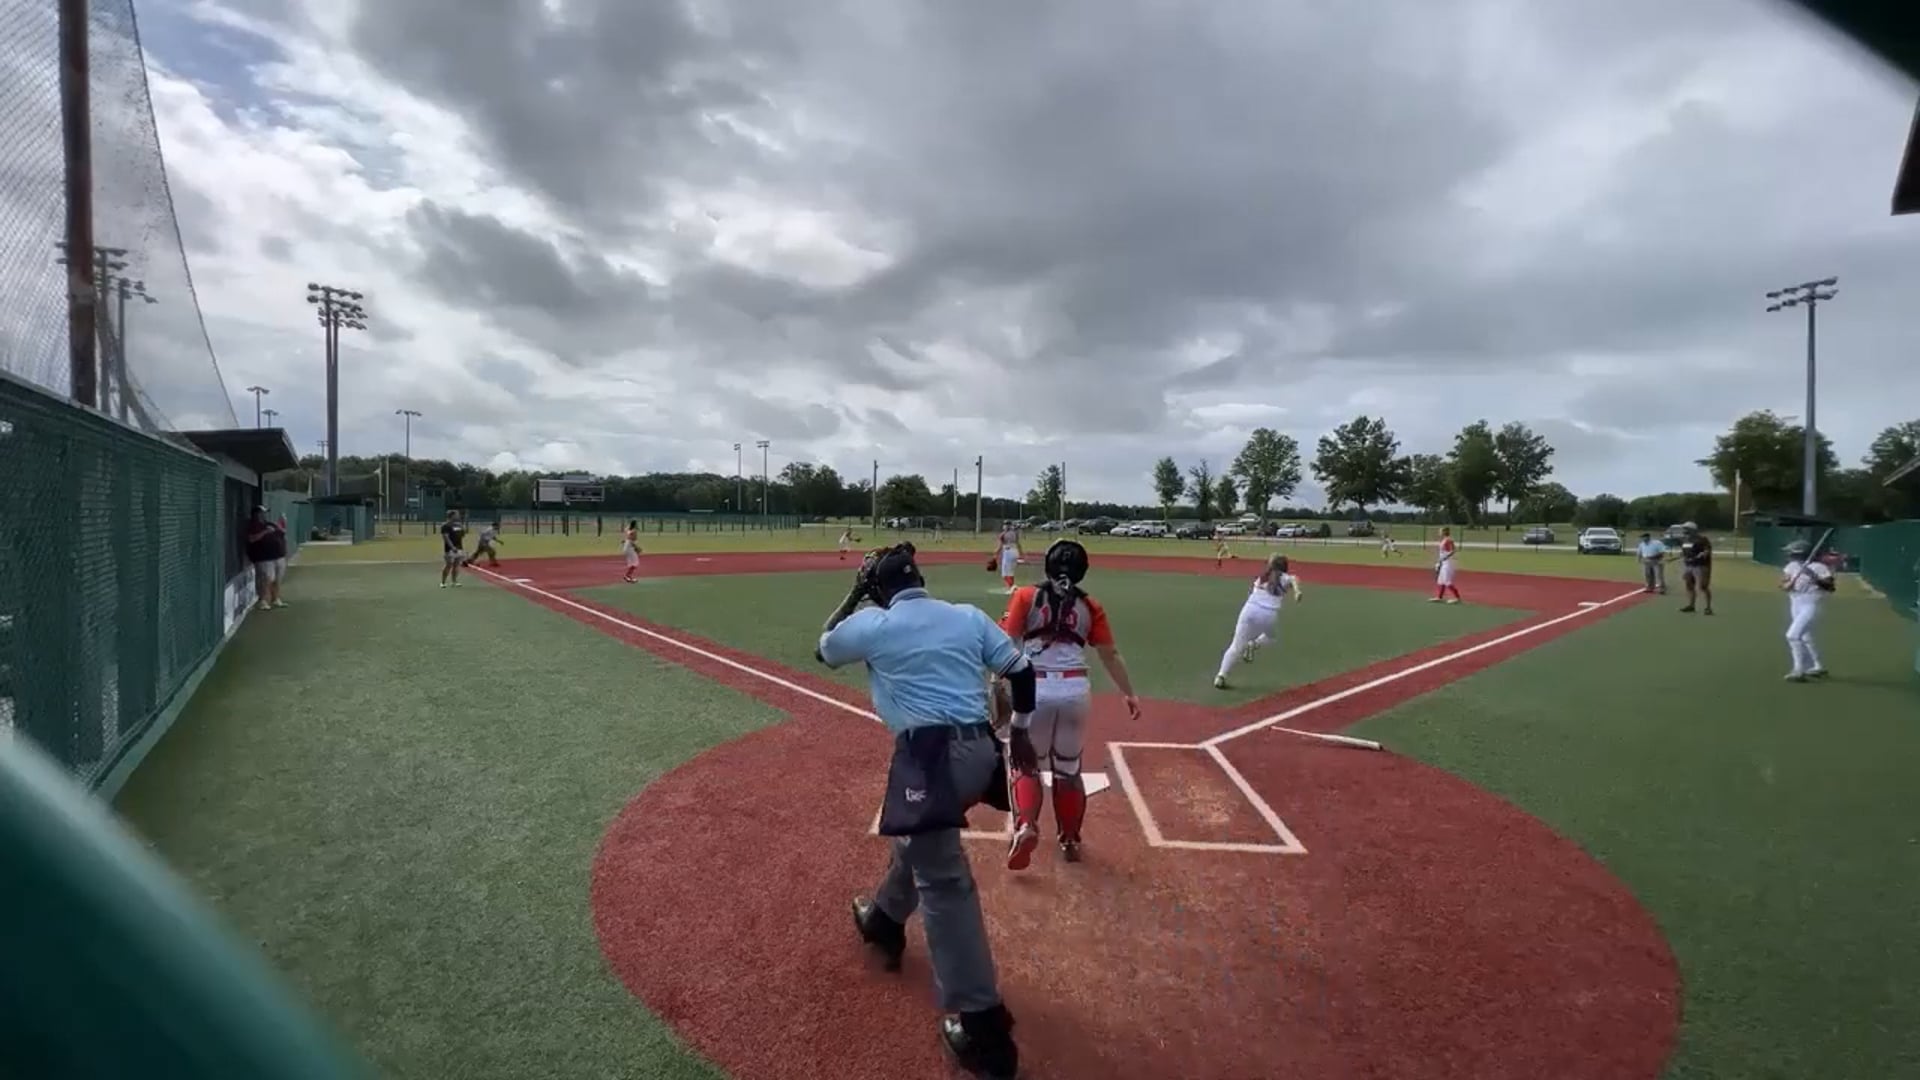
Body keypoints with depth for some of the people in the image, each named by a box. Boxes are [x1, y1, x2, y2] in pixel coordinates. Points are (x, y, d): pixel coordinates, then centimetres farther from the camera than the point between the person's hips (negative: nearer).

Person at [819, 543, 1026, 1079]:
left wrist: (854, 596, 26)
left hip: (931, 755, -7)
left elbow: (823, 650, 21)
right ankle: (884, 921, 53)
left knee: (944, 881, -3)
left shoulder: (872, 624, 1)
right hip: (978, 750, 7)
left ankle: (981, 1025, 0)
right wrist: (1020, 732, 21)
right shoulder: (969, 615, 11)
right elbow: (1021, 670, 10)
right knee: (916, 833, 31)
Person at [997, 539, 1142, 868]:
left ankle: (1025, 825, -8)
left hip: (1034, 689, -2)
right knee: (1068, 769, 19)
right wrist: (1129, 694, 23)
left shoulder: (1026, 596, 2)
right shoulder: (1090, 607, 8)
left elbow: (1005, 644, -7)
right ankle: (1070, 840, 30)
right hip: (1076, 691, 2)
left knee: (1026, 764, 15)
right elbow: (1111, 656, 12)